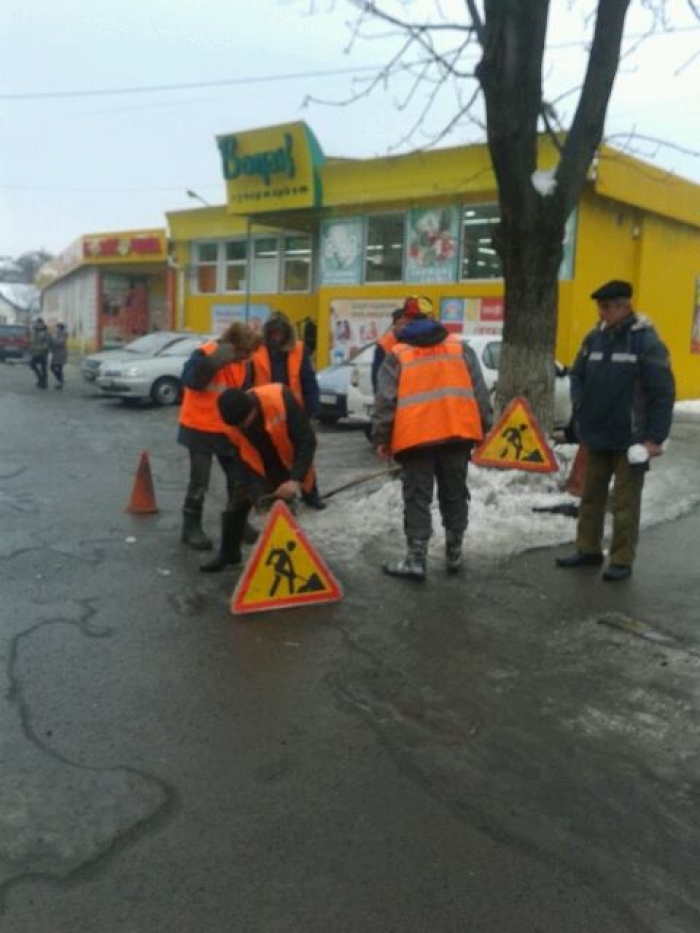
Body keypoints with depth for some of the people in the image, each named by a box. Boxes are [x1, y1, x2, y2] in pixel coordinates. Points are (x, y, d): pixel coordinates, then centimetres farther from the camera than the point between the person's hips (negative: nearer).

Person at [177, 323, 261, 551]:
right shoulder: (205, 354, -19)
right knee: (200, 480, -3)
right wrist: (214, 362, -36)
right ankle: (191, 528, 10)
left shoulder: (242, 362, 2)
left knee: (237, 477, 12)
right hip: (199, 428, -7)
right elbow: (189, 381, -29)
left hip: (227, 428, 7)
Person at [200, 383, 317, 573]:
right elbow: (244, 459, -16)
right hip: (256, 467, 3)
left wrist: (295, 479, -38)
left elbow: (307, 439, -32)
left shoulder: (280, 398, -37)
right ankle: (228, 554, 23)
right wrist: (257, 494, -28)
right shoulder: (231, 424, -25)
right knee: (235, 506, 2)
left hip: (289, 465, -3)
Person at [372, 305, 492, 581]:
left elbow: (386, 402, -2)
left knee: (417, 499, 2)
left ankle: (416, 560, 0)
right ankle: (454, 555, 22)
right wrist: (484, 428, 13)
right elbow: (480, 393, 9)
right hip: (458, 433, 3)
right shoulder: (461, 348, 12)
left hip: (416, 437, -3)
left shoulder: (398, 355, 4)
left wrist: (382, 438, 4)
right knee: (454, 496, 14)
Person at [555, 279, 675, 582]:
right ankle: (588, 550, 27)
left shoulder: (646, 341, -13)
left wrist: (655, 438, -16)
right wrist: (581, 412, 4)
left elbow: (663, 394, -13)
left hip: (630, 439, -6)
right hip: (596, 436, 6)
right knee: (591, 496, 14)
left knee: (625, 503, 3)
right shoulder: (594, 338, 3)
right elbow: (577, 376, 17)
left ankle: (622, 561, 13)